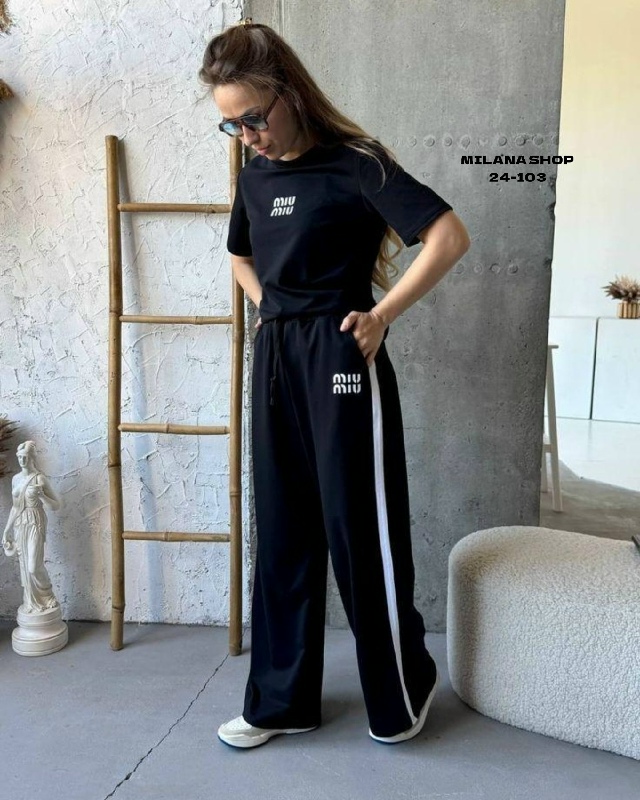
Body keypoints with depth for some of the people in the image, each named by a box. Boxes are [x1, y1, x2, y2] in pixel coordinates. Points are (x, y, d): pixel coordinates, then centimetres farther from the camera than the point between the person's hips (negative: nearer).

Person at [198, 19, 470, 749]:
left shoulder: (354, 163, -9)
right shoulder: (254, 172, 12)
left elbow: (449, 237, -15)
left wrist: (382, 316, -11)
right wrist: (275, 314, 13)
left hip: (339, 360, -7)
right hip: (275, 361, 7)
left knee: (360, 530, 2)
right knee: (282, 530, 11)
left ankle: (404, 689, 26)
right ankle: (281, 700, 27)